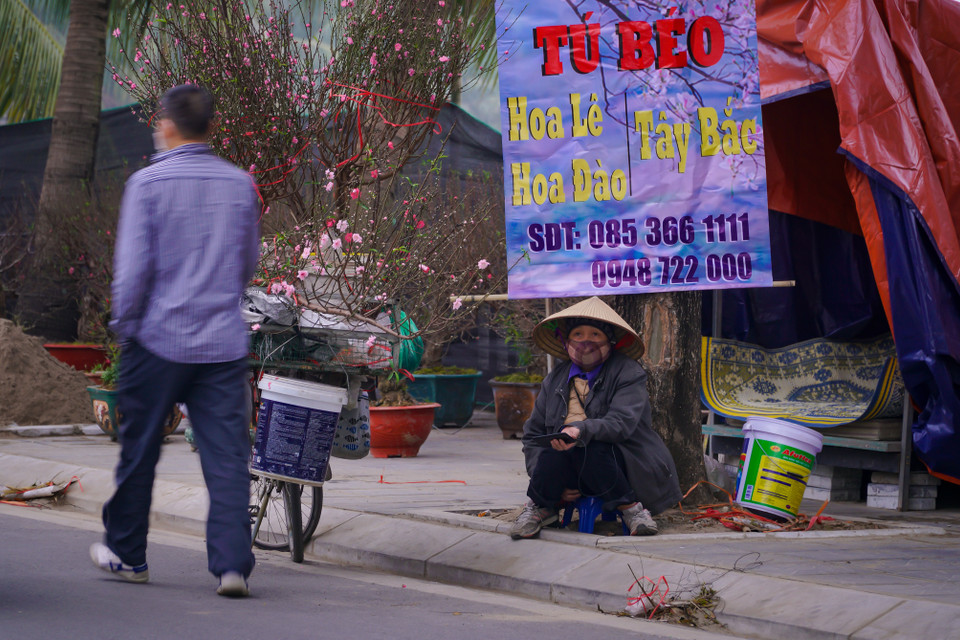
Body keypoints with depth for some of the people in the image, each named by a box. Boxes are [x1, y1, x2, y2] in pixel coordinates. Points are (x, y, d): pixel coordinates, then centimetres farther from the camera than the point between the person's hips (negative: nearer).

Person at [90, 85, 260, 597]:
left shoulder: (148, 183, -8)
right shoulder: (240, 184, 5)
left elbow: (133, 266, -11)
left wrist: (123, 325, 2)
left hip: (158, 338, -2)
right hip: (224, 342, 3)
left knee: (139, 452, 12)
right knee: (227, 457, 0)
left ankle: (127, 554, 25)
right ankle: (232, 563, -8)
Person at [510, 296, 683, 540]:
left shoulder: (628, 373, 0)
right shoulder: (555, 380, 14)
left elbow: (621, 423, -16)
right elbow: (532, 435, 17)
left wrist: (581, 431, -35)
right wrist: (544, 480, -1)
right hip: (571, 475, 3)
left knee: (590, 448, -36)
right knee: (552, 454, -32)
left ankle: (629, 506, -17)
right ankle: (541, 507, -6)